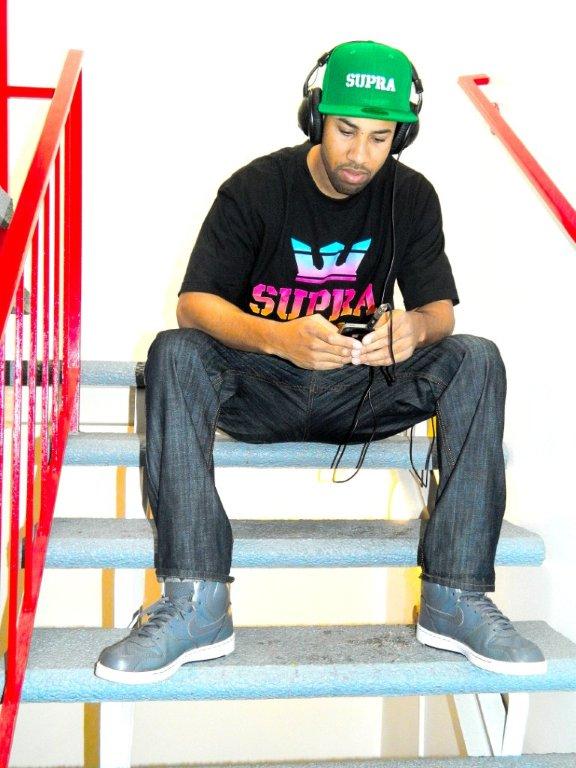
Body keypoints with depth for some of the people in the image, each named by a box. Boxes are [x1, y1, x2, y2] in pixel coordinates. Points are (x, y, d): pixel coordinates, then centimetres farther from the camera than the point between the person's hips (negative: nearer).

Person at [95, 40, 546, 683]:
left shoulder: (411, 197, 1)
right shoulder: (257, 187, -8)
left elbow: (440, 309, -2)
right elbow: (193, 304, -16)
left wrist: (417, 327, -30)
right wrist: (278, 337, -37)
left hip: (362, 391, 2)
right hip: (262, 389, -2)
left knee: (476, 360, -22)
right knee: (174, 353, -30)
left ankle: (455, 598, -26)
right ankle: (196, 604, -35)